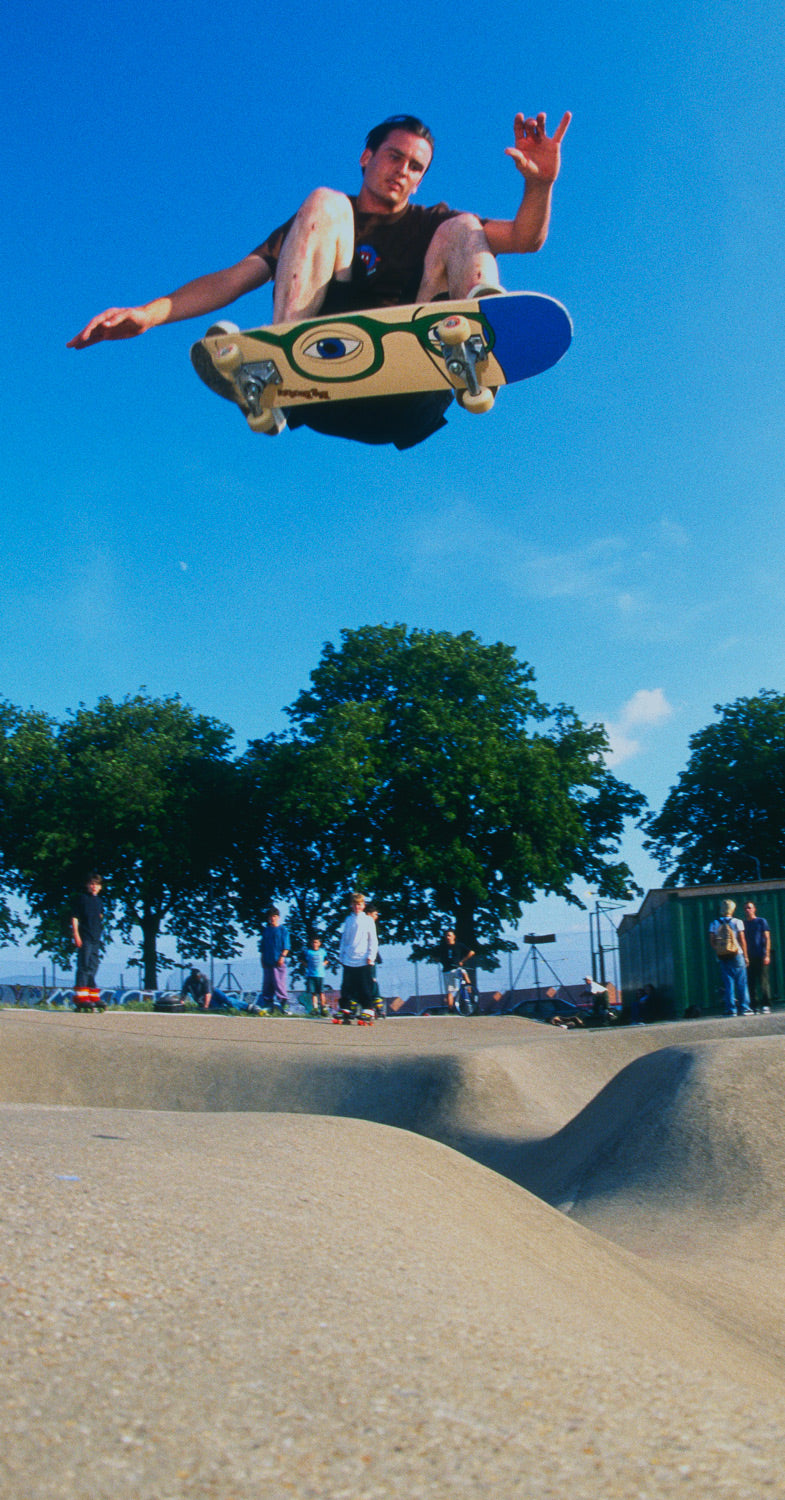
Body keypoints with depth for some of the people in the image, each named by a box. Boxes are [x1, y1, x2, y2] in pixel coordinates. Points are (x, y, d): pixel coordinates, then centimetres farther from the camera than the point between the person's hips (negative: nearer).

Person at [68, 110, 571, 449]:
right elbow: (234, 279, 12)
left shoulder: (431, 225, 29)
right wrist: (150, 312, -3)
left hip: (405, 405, 1)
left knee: (462, 229, -5)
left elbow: (526, 238, 15)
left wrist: (540, 184, -7)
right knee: (323, 203, -8)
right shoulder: (321, 217, 27)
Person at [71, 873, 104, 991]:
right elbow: (74, 917, -6)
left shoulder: (99, 901, 15)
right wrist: (76, 935, -12)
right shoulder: (81, 898, -2)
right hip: (85, 938, -6)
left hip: (96, 939, 6)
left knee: (93, 966, 9)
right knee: (84, 965, -9)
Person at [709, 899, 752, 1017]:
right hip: (736, 955, -2)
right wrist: (745, 956, 3)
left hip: (722, 957, 2)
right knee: (741, 982, 4)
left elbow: (712, 941, 2)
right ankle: (744, 1008, 3)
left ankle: (731, 1009, 3)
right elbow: (742, 940, -3)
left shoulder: (714, 924, 4)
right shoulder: (737, 922, -3)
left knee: (728, 984, 4)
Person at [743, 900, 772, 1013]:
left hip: (761, 957, -4)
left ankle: (766, 1005, -4)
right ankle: (754, 1006, 5)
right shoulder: (743, 924, 15)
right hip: (749, 957, 4)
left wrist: (767, 955, -9)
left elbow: (767, 938, 0)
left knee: (763, 981, -7)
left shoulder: (761, 921, 5)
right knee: (751, 982, 1)